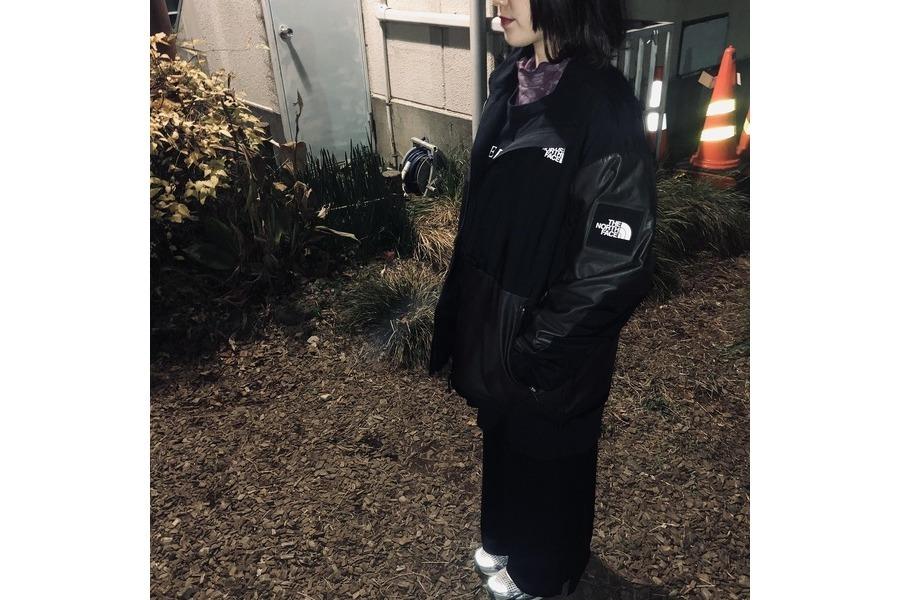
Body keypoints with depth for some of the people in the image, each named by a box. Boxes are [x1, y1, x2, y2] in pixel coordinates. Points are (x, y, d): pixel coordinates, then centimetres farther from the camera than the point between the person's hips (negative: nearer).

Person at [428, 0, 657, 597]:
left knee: (547, 455, 19)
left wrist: (535, 349, -18)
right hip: (494, 321, 7)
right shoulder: (511, 85, 0)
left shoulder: (606, 107, -24)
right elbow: (481, 215, 6)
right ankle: (505, 536, 56)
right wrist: (467, 314, 9)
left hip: (548, 343, -7)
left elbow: (615, 261, -23)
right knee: (502, 439, 27)